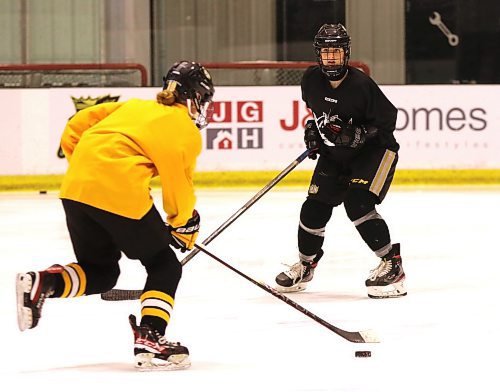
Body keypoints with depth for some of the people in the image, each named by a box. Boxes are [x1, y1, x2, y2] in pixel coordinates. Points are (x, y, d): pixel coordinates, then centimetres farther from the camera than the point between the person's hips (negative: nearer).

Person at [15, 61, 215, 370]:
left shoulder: (134, 106, 27)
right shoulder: (185, 129, 9)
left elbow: (76, 127, 23)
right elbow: (178, 185, 6)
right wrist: (185, 225, 21)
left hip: (75, 190, 6)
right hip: (122, 194, -6)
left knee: (100, 271, 21)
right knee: (164, 266, 11)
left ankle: (41, 283, -4)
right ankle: (150, 338, -6)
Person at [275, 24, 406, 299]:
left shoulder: (361, 85, -25)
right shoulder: (311, 80, -6)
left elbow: (386, 119, -20)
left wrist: (355, 134, -31)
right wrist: (313, 127, 6)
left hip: (375, 151, -6)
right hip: (334, 153, 6)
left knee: (357, 204, -24)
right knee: (314, 208, 3)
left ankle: (392, 264, -16)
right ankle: (305, 265, 25)